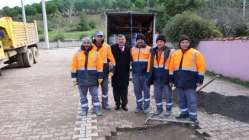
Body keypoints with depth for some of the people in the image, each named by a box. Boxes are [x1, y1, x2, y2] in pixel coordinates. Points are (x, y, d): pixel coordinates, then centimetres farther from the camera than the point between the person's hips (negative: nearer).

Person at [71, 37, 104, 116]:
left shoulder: (95, 53, 1)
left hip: (93, 78, -1)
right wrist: (74, 77, -1)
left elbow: (99, 66, 1)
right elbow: (74, 66, 3)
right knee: (83, 95, 10)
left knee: (95, 95, 6)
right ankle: (84, 109, 24)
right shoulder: (77, 53, 2)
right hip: (81, 78, 1)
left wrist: (100, 77, -2)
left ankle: (96, 109, 18)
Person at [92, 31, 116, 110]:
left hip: (104, 69, 1)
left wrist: (111, 69, -5)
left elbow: (111, 58, 1)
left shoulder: (107, 47, 0)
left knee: (105, 87, 9)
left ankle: (105, 104, 22)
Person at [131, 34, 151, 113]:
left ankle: (146, 107, 13)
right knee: (137, 90, 8)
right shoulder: (132, 49, 11)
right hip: (135, 74, 3)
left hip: (145, 73, -3)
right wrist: (133, 68, 6)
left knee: (146, 90, 2)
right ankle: (139, 106, 20)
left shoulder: (149, 49, 2)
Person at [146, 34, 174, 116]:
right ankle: (159, 108, 30)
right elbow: (150, 64, 10)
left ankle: (168, 109, 25)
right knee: (157, 94, 13)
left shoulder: (170, 51, -6)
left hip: (166, 77, -4)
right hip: (156, 77, 4)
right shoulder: (153, 51, 8)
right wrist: (149, 75, 7)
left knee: (168, 94, 8)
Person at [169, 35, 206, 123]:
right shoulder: (175, 54, 9)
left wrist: (199, 80, -9)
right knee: (181, 99, 14)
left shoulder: (195, 53, -3)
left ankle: (193, 116, 13)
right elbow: (171, 67, 12)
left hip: (190, 82, -5)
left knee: (191, 100, 1)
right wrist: (171, 79, 10)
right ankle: (184, 113, 30)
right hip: (179, 81, 5)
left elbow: (201, 67, -5)